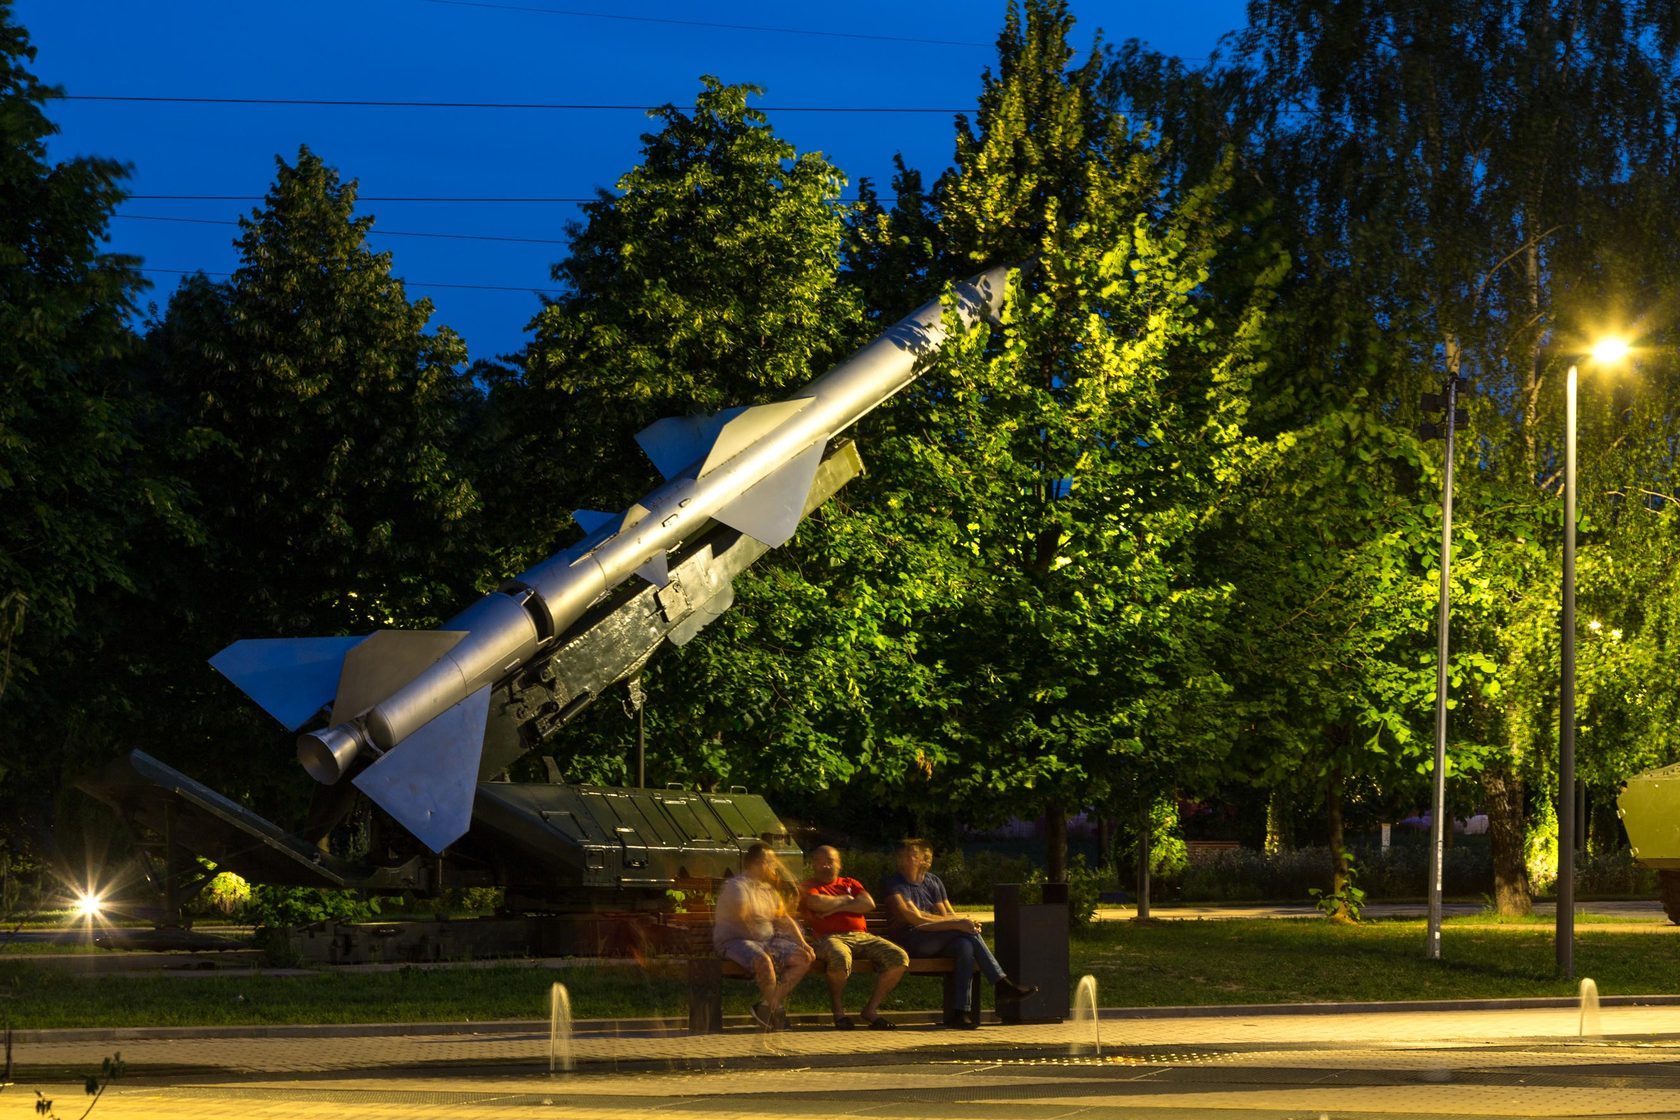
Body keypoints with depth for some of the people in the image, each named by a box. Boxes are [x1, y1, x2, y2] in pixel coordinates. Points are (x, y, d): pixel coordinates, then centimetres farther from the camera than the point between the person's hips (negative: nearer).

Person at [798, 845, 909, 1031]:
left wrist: (836, 907, 0)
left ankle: (871, 1009, -8)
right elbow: (817, 903, -9)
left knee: (899, 957, -17)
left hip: (862, 936, 5)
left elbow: (869, 904, 8)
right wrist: (845, 899, 6)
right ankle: (838, 1010, -18)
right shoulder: (807, 887, 15)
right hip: (830, 937, -5)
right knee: (840, 958, -42)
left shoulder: (850, 884, 27)